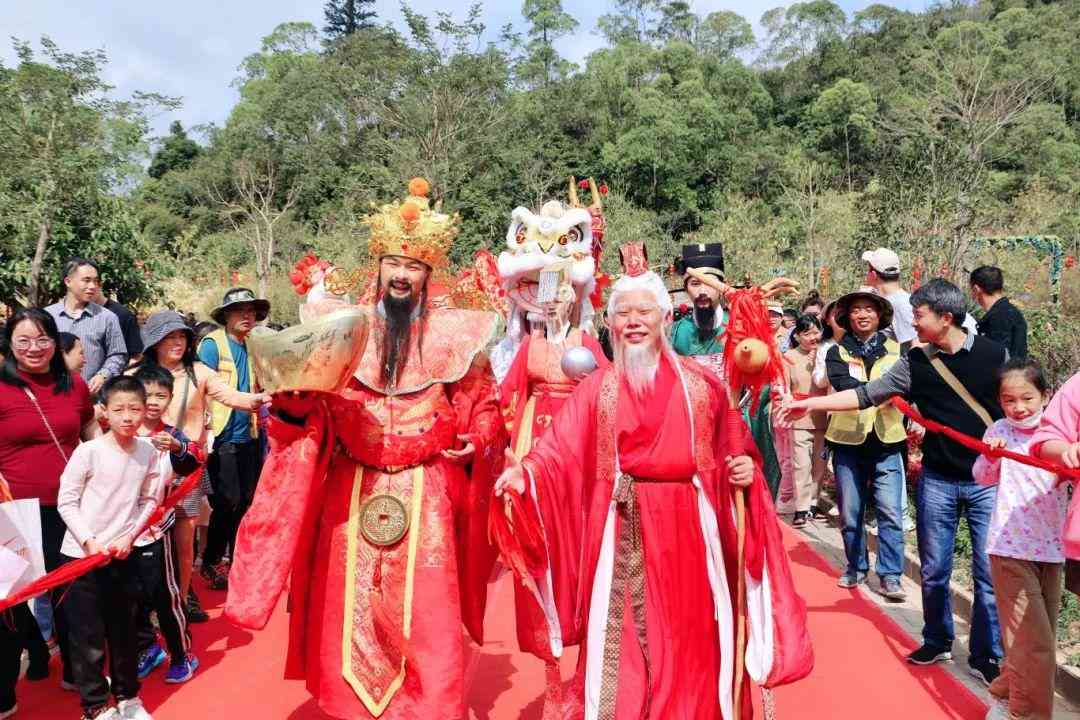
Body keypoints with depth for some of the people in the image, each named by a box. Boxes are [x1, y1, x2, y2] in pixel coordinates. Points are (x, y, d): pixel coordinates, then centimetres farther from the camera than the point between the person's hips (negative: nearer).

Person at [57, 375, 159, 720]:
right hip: (82, 555, -3)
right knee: (88, 636, 4)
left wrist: (129, 537, -7)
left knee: (124, 630, 16)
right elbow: (66, 501, -9)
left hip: (124, 554, 4)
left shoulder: (149, 453, -3)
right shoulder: (88, 451, -14)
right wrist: (90, 542, -15)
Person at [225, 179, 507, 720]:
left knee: (425, 612, 1)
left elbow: (483, 404, 9)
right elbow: (311, 407, 6)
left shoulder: (452, 333, 2)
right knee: (351, 607, 9)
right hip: (351, 491, 2)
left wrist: (475, 441, -9)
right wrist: (289, 391, -14)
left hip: (425, 493, -1)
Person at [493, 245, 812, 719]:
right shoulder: (598, 388, 2)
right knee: (620, 637, 6)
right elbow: (561, 452, -8)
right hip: (624, 533, 0)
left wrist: (745, 469, -14)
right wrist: (525, 473, -25)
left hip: (687, 528, 1)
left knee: (689, 639, 11)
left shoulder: (699, 384, 4)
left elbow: (731, 449, 7)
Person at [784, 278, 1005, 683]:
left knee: (989, 573, 3)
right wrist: (811, 403, -7)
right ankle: (937, 642, 30)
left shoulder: (993, 355, -4)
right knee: (934, 569, 11)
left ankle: (986, 656, 20)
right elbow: (866, 395, -1)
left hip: (988, 481, -2)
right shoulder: (915, 364, 0)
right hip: (938, 481, 2)